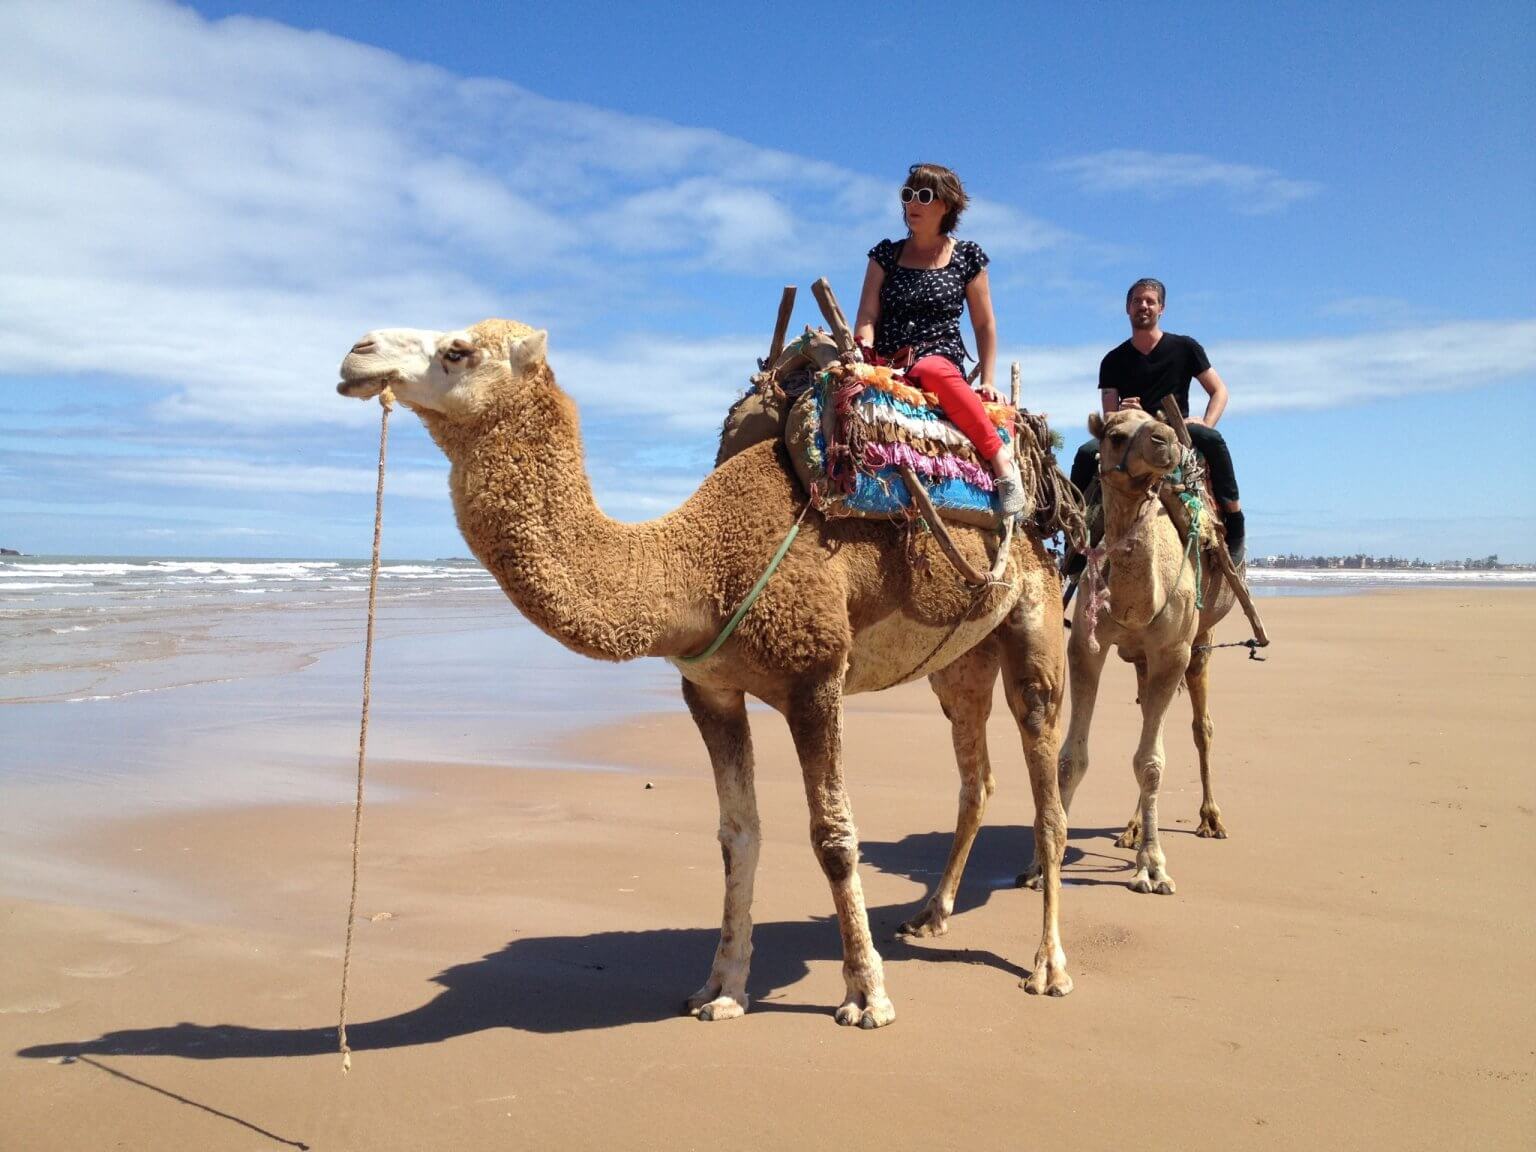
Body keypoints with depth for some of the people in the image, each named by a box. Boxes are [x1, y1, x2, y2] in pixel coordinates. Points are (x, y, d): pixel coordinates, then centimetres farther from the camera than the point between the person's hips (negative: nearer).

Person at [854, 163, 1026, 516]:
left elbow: (984, 324, 14)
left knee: (932, 371, -41)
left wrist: (987, 381, 6)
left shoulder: (967, 256, 13)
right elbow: (867, 317, 8)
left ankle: (1000, 455, -32)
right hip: (888, 364, 1)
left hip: (941, 357, -1)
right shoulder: (886, 254, 17)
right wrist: (866, 352, -13)